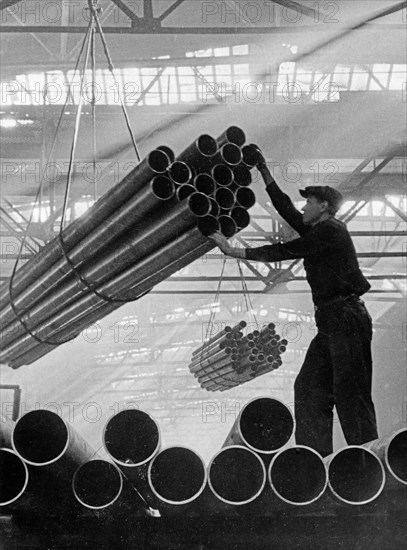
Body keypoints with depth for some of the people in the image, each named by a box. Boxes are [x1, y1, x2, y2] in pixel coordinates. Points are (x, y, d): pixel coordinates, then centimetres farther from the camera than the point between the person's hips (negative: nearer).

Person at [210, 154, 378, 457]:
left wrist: (235, 252, -11)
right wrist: (264, 171, 29)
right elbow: (287, 210, 26)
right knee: (309, 387, 6)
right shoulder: (320, 230, 18)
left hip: (347, 318, -10)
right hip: (332, 320, 10)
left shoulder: (330, 230, -10)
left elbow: (283, 251, -14)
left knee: (350, 395, -9)